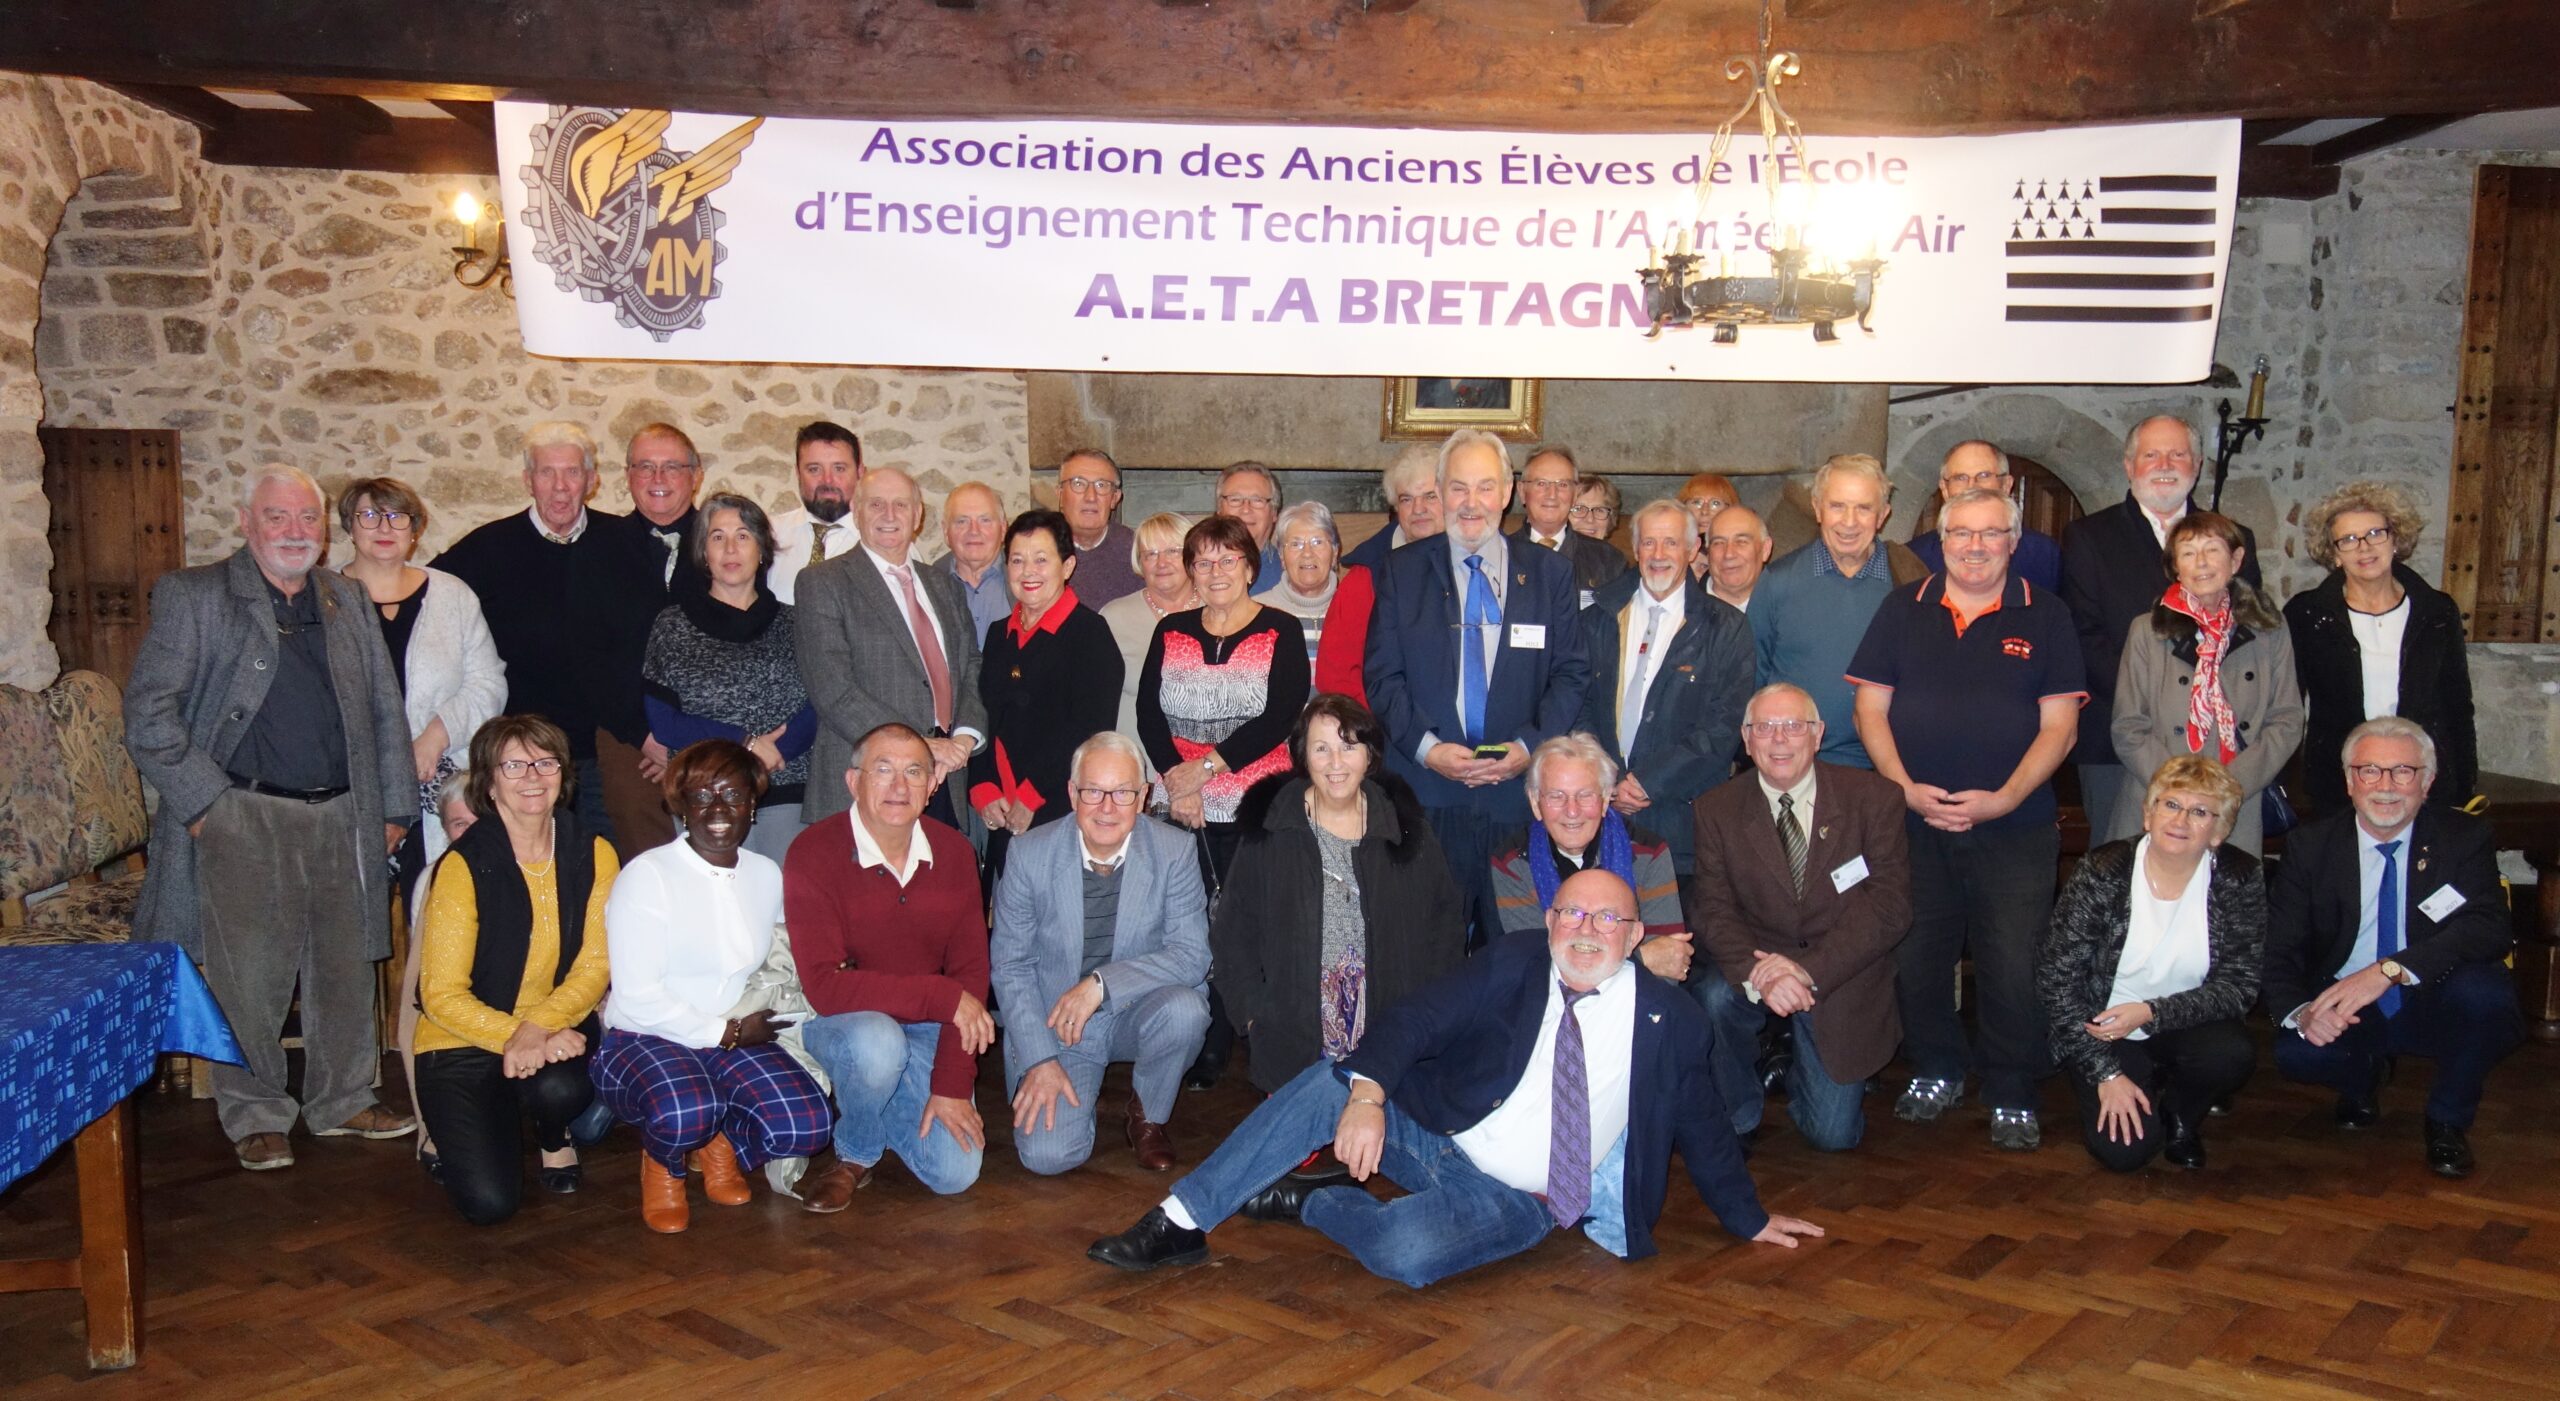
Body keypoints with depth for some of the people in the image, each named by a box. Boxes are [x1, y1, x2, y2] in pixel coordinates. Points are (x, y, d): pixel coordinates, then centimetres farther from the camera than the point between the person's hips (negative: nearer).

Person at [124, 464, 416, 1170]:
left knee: (345, 970, 10)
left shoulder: (349, 601, 14)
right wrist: (204, 801, -10)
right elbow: (148, 714, -4)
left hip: (341, 818, 4)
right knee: (248, 978, -1)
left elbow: (385, 708, 18)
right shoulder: (192, 596, 0)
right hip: (243, 816, -4)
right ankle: (255, 1118, 14)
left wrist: (395, 805, 13)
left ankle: (343, 1101, 25)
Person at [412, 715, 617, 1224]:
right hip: (463, 1043, -2)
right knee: (489, 1202, -18)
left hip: (557, 1029, 2)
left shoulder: (593, 856, -3)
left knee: (562, 1088, -34)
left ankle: (553, 1136, 5)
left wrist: (537, 1028, -25)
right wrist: (512, 1038, -27)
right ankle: (455, 1137, 19)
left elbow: (595, 966, -8)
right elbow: (441, 995, -13)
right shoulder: (464, 866, -14)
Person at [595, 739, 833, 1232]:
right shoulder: (647, 875, -10)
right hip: (644, 1041, -4)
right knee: (686, 1113, -37)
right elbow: (637, 998, -14)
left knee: (806, 1125, -22)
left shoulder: (767, 875, 8)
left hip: (737, 1040, 4)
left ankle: (721, 1146, 12)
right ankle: (663, 1162, 2)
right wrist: (727, 1033, -12)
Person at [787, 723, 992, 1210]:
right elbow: (824, 986, -25)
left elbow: (970, 972, -5)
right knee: (876, 1042, -38)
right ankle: (854, 1153, -5)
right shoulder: (815, 853, -18)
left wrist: (952, 1084, -14)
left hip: (927, 1027, 3)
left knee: (956, 1173, -11)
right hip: (839, 1022, -3)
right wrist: (941, 996, -25)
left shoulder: (953, 852, -5)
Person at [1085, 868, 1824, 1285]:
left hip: (1515, 1200, -2)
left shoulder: (1672, 1022, -3)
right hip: (1435, 1132, 2)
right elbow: (1415, 1019, -12)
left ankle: (1306, 1201, -5)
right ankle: (1179, 1224, -20)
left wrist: (1749, 1219, 18)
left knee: (1404, 1252, -35)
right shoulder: (1514, 962, -2)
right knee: (1327, 1081, -24)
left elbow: (1702, 1128, 10)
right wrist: (1368, 1094, -30)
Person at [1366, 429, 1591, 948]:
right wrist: (1427, 747, -11)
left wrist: (1531, 746, -9)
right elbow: (1383, 676, 3)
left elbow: (1571, 673, 6)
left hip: (1520, 788, 1)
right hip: (1425, 793, 0)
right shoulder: (1402, 570, 8)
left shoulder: (1550, 572, 10)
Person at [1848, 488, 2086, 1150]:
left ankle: (2013, 1096, 15)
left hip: (2014, 828, -2)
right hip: (1914, 821, 2)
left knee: (2015, 968, -2)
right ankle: (1934, 1072, 29)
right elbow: (1870, 707, 5)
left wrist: (2004, 798, -13)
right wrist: (1906, 788, -9)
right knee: (1915, 958, 8)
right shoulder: (1902, 610, 7)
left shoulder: (2045, 617, 3)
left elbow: (2058, 725, -1)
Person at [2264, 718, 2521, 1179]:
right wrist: (2300, 1012, -30)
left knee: (2484, 992, -33)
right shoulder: (2310, 845, -2)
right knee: (2296, 1052, -30)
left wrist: (2390, 970, -37)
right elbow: (2279, 948, -7)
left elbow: (2491, 929, -22)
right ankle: (2364, 1077, 11)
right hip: (2341, 1013, 1)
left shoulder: (2464, 838, -5)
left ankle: (2448, 1121, -3)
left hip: (2434, 1007, -1)